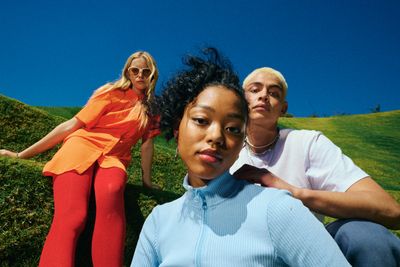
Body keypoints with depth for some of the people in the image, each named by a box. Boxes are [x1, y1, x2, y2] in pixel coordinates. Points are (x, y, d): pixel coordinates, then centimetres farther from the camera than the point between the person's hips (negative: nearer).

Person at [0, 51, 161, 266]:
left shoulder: (150, 108, 15)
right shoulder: (112, 93, 4)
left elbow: (147, 142, 15)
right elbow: (72, 125, 3)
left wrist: (147, 181, 10)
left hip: (113, 158, 2)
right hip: (82, 146, -1)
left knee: (112, 193, -38)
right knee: (71, 216, -30)